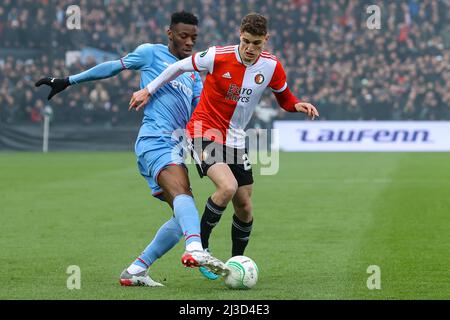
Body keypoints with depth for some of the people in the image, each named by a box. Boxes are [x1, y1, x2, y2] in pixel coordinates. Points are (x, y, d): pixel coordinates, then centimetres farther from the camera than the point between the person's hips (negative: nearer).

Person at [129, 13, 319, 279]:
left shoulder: (272, 66, -5)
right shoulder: (218, 57, -16)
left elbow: (285, 98, 12)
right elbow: (180, 66, -1)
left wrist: (298, 106, -11)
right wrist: (149, 91, 6)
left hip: (235, 141, 5)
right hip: (204, 133, -5)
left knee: (244, 207, 5)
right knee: (228, 187, -28)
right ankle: (200, 245, -11)